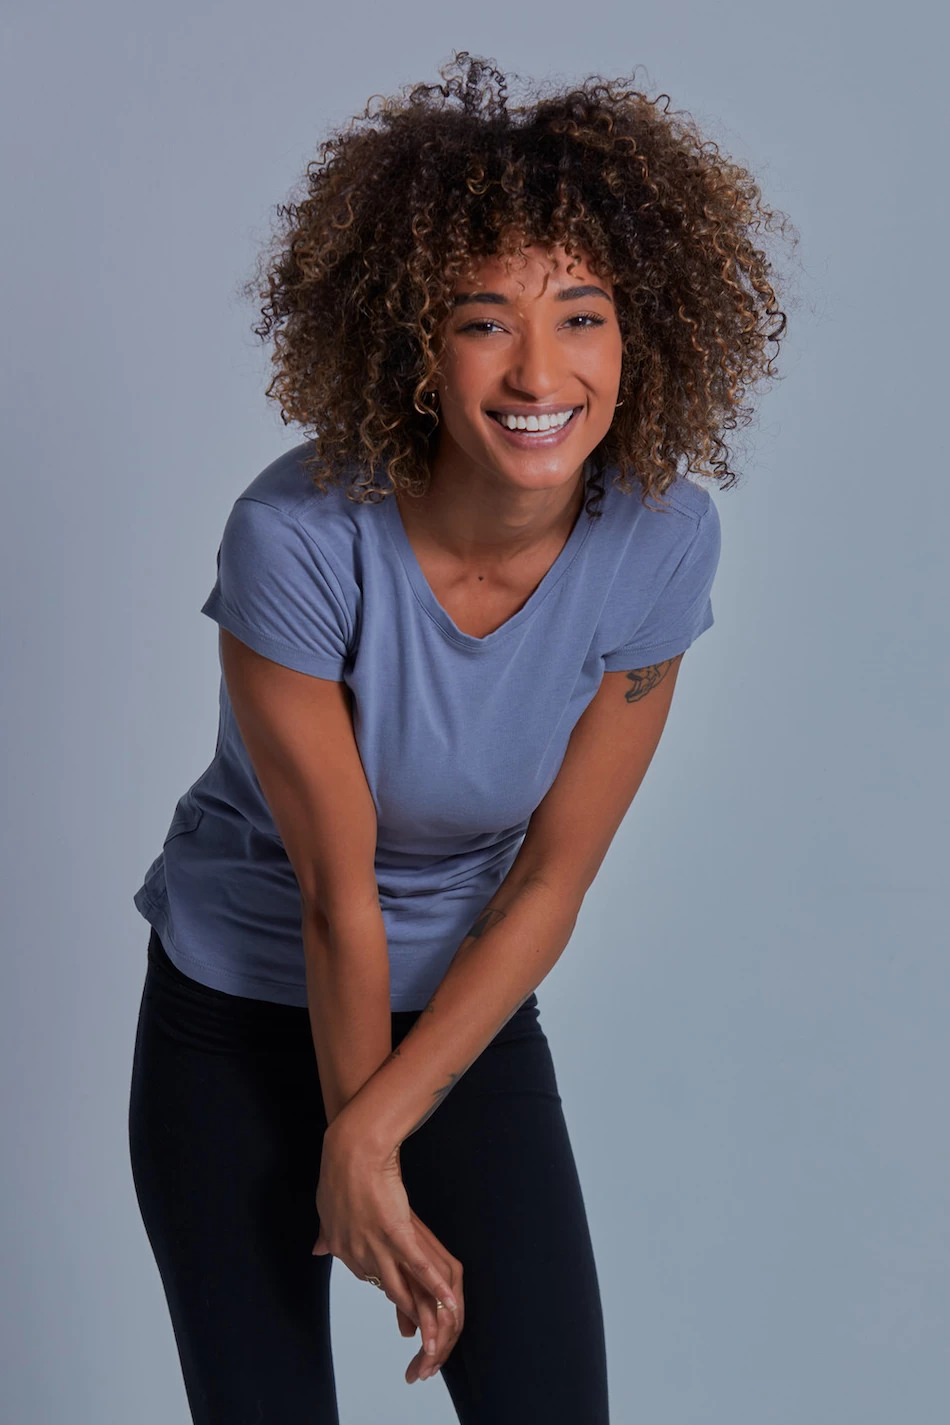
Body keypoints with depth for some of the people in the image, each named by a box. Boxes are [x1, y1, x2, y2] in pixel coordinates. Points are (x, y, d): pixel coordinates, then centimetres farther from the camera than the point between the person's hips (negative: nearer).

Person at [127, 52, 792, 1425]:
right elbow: (337, 887, -19)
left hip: (468, 1008, 2)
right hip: (238, 1015, -2)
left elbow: (551, 881, -12)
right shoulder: (301, 537, -27)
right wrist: (363, 1171, -9)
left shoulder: (662, 540, -17)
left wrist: (372, 1134, -15)